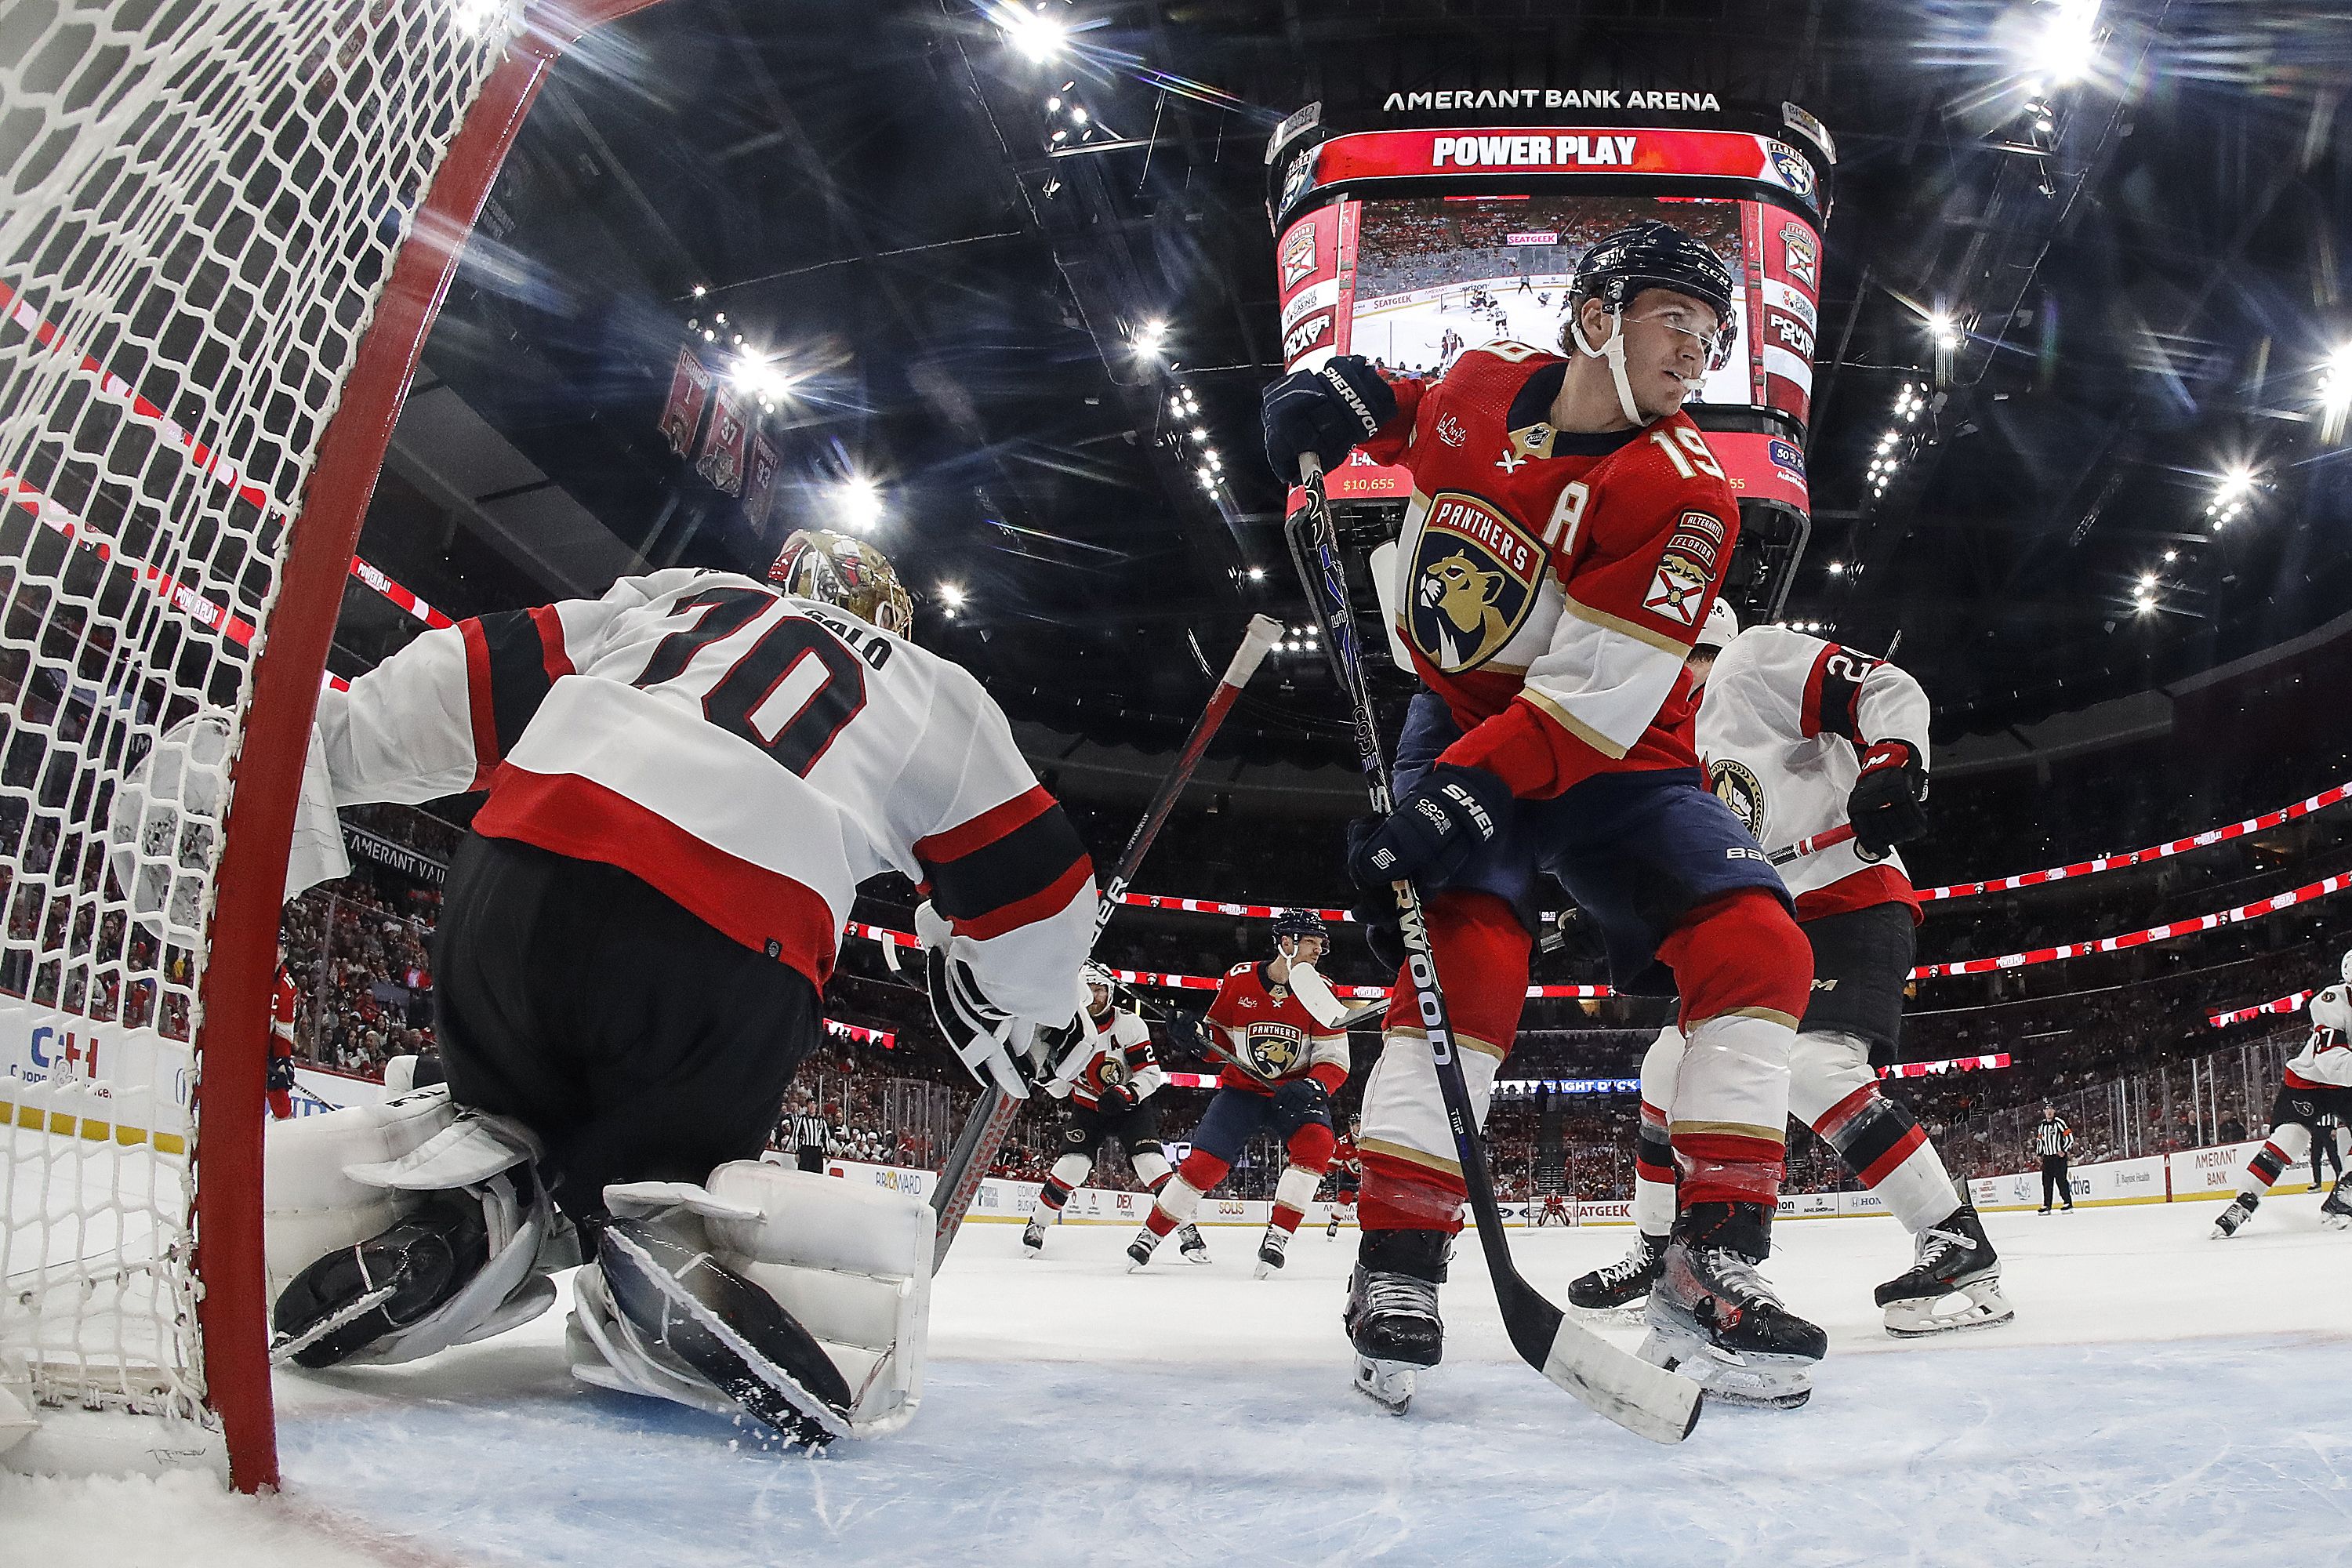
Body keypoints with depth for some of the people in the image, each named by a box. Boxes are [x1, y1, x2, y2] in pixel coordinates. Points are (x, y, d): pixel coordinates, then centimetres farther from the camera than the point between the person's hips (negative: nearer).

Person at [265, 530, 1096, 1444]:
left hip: (518, 879, 3)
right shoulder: (935, 692, 27)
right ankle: (669, 1250, -14)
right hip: (733, 956, -2)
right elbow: (1032, 888, 25)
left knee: (497, 1102, 30)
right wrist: (1023, 1026, 41)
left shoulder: (676, 598, 31)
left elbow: (486, 671, 22)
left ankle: (459, 1193, -1)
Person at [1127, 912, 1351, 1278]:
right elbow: (1219, 1034, 6)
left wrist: (1313, 1087, -31)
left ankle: (1277, 1236, -18)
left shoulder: (1320, 992, -9)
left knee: (1316, 1141, -28)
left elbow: (1334, 1060, -11)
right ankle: (1151, 1234, 11)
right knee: (1203, 1162, -10)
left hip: (1296, 1091, 0)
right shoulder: (1238, 979, -8)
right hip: (1241, 1087, 0)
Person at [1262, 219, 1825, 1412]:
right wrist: (1337, 394, -2)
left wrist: (1463, 799, -35)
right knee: (1468, 944, -24)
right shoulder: (1480, 384, -5)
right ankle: (1395, 1265, -18)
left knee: (1757, 944, -17)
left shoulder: (1683, 492, -16)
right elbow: (1408, 416, 22)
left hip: (1612, 755, 0)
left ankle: (1712, 1271, -9)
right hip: (1460, 721, 0)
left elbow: (1590, 695, -25)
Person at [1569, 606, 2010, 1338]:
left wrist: (1893, 764, -29)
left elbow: (1889, 692, -12)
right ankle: (1658, 1251, 18)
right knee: (1672, 1067, 7)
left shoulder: (1753, 659, -3)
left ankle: (1956, 1239, -19)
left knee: (1810, 1070, -28)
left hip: (1849, 898, -9)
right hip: (1763, 927, 9)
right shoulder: (1689, 747, 23)